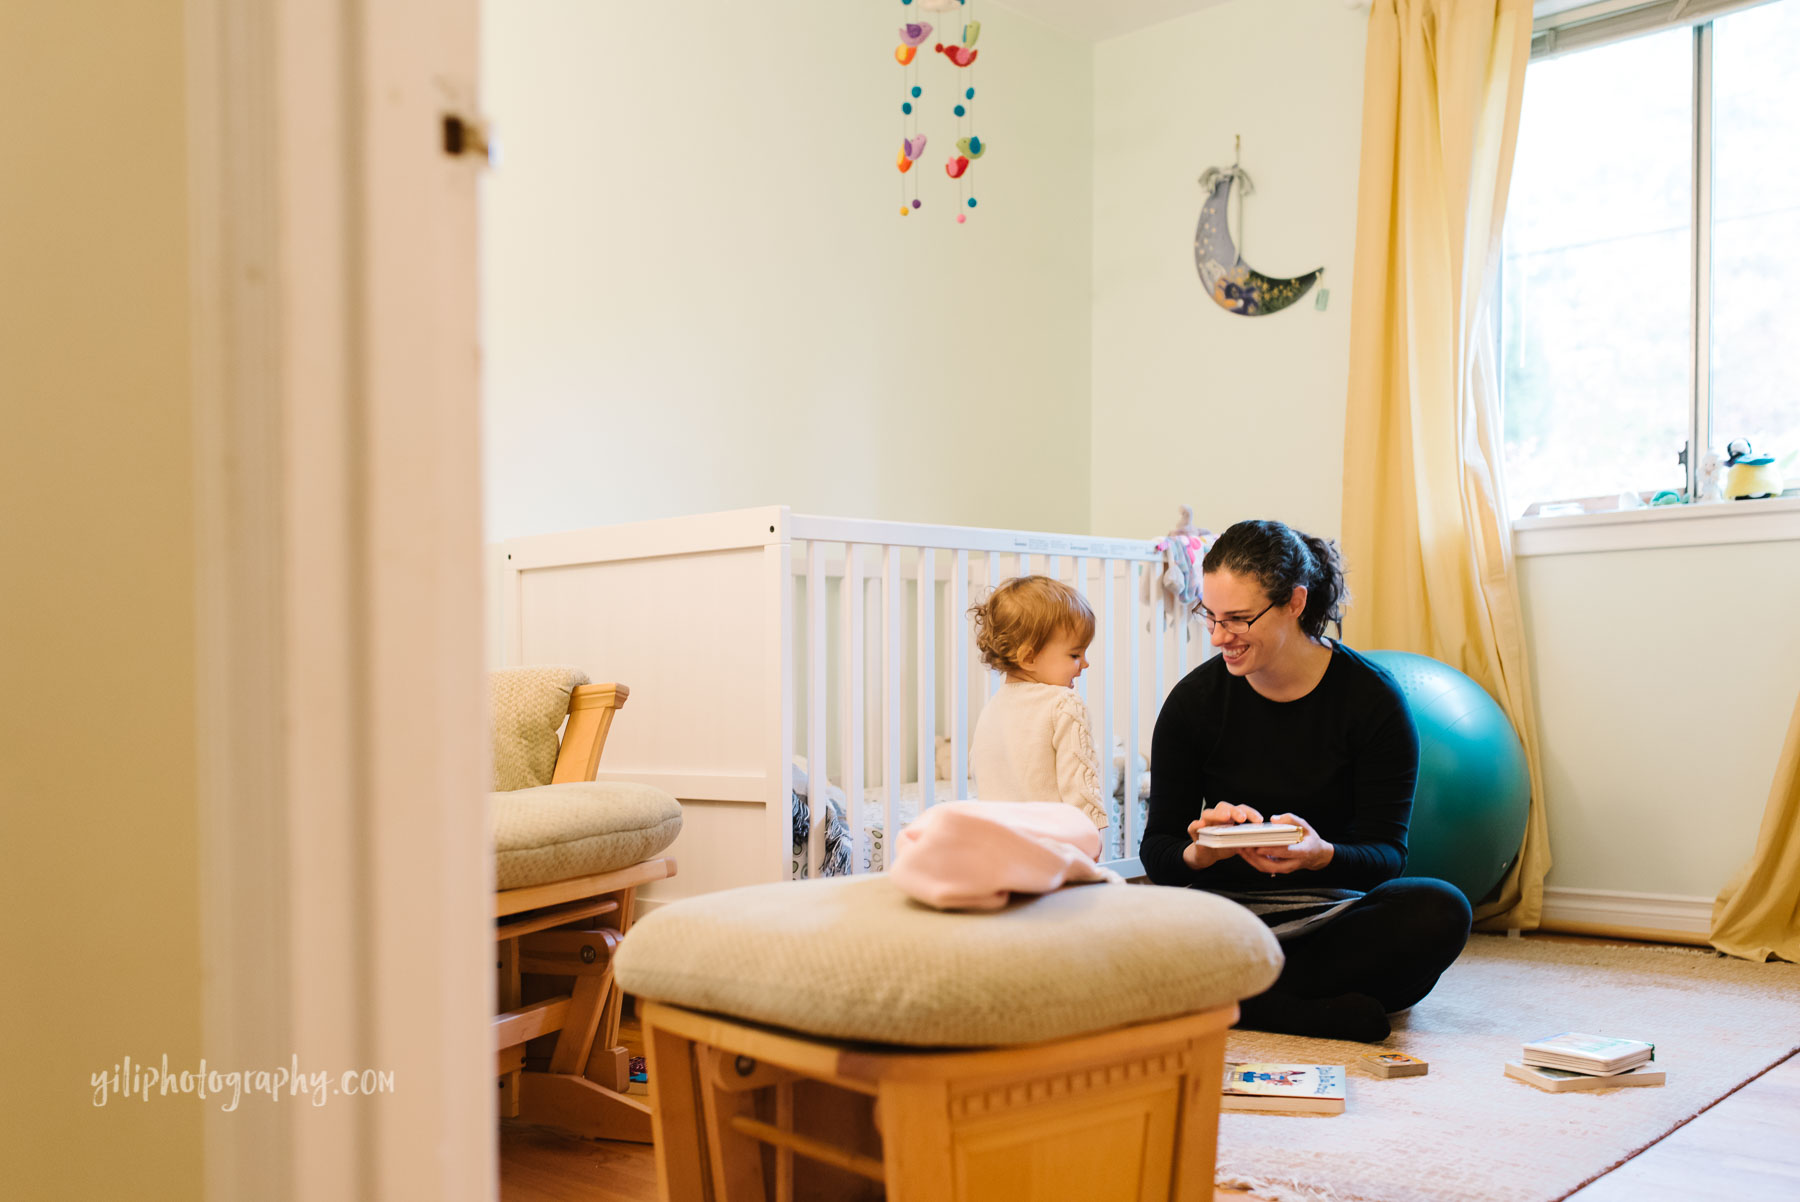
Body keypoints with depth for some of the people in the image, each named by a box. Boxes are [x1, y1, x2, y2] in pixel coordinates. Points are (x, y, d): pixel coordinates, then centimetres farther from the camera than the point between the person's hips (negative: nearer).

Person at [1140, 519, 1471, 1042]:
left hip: (1333, 914, 0)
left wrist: (1322, 855, -31)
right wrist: (1198, 852, -26)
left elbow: (1386, 854, -8)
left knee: (1441, 910, -32)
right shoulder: (1193, 700, -1)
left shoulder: (1373, 696, -6)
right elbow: (1156, 850, -2)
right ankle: (1325, 1009, -26)